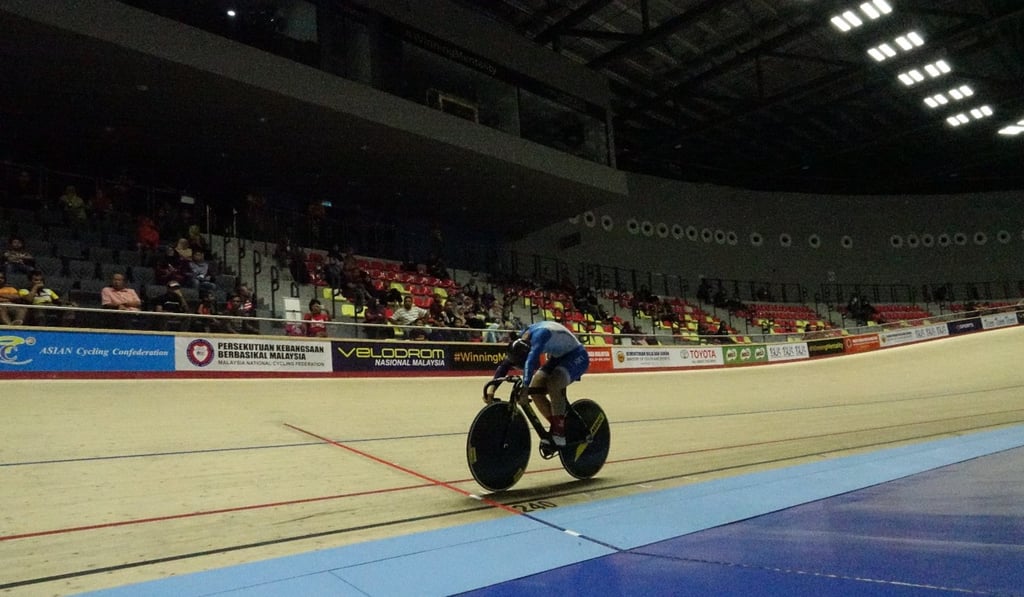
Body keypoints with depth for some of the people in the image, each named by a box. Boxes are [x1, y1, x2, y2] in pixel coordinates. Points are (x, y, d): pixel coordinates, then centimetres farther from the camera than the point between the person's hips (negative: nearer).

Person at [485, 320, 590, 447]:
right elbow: (506, 363, -7)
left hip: (577, 357, -8)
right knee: (535, 389, -11)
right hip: (558, 357, 8)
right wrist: (492, 387, -16)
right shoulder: (520, 341, -11)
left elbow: (531, 361, -47)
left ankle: (559, 433, -19)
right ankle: (556, 425, 7)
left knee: (554, 384, -31)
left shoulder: (540, 334, -35)